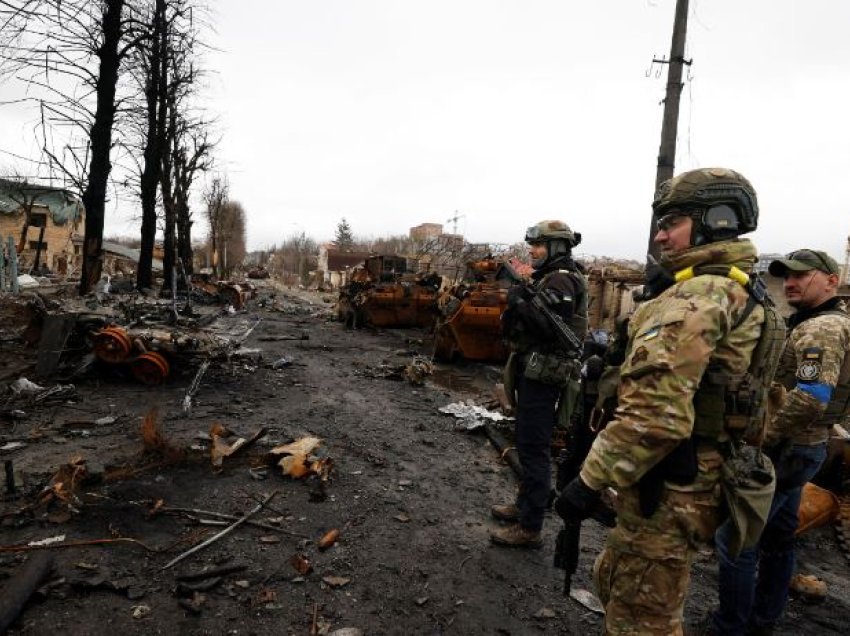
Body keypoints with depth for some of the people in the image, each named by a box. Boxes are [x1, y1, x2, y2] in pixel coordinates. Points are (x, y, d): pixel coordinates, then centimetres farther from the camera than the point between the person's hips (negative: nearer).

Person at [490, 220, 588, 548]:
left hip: (543, 374, -10)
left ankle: (529, 528, 1)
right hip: (534, 371, 10)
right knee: (527, 444, 19)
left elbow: (551, 328, -26)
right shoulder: (547, 278, 17)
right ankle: (524, 504, 33)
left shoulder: (561, 280, -14)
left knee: (534, 449, -6)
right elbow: (517, 326, 19)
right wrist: (518, 303, 2)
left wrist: (520, 302, -21)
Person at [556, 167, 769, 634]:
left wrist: (590, 479, -23)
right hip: (690, 481, 10)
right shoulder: (735, 291, 13)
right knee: (613, 580, 25)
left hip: (666, 493, -10)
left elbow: (655, 413, -30)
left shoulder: (696, 296, -21)